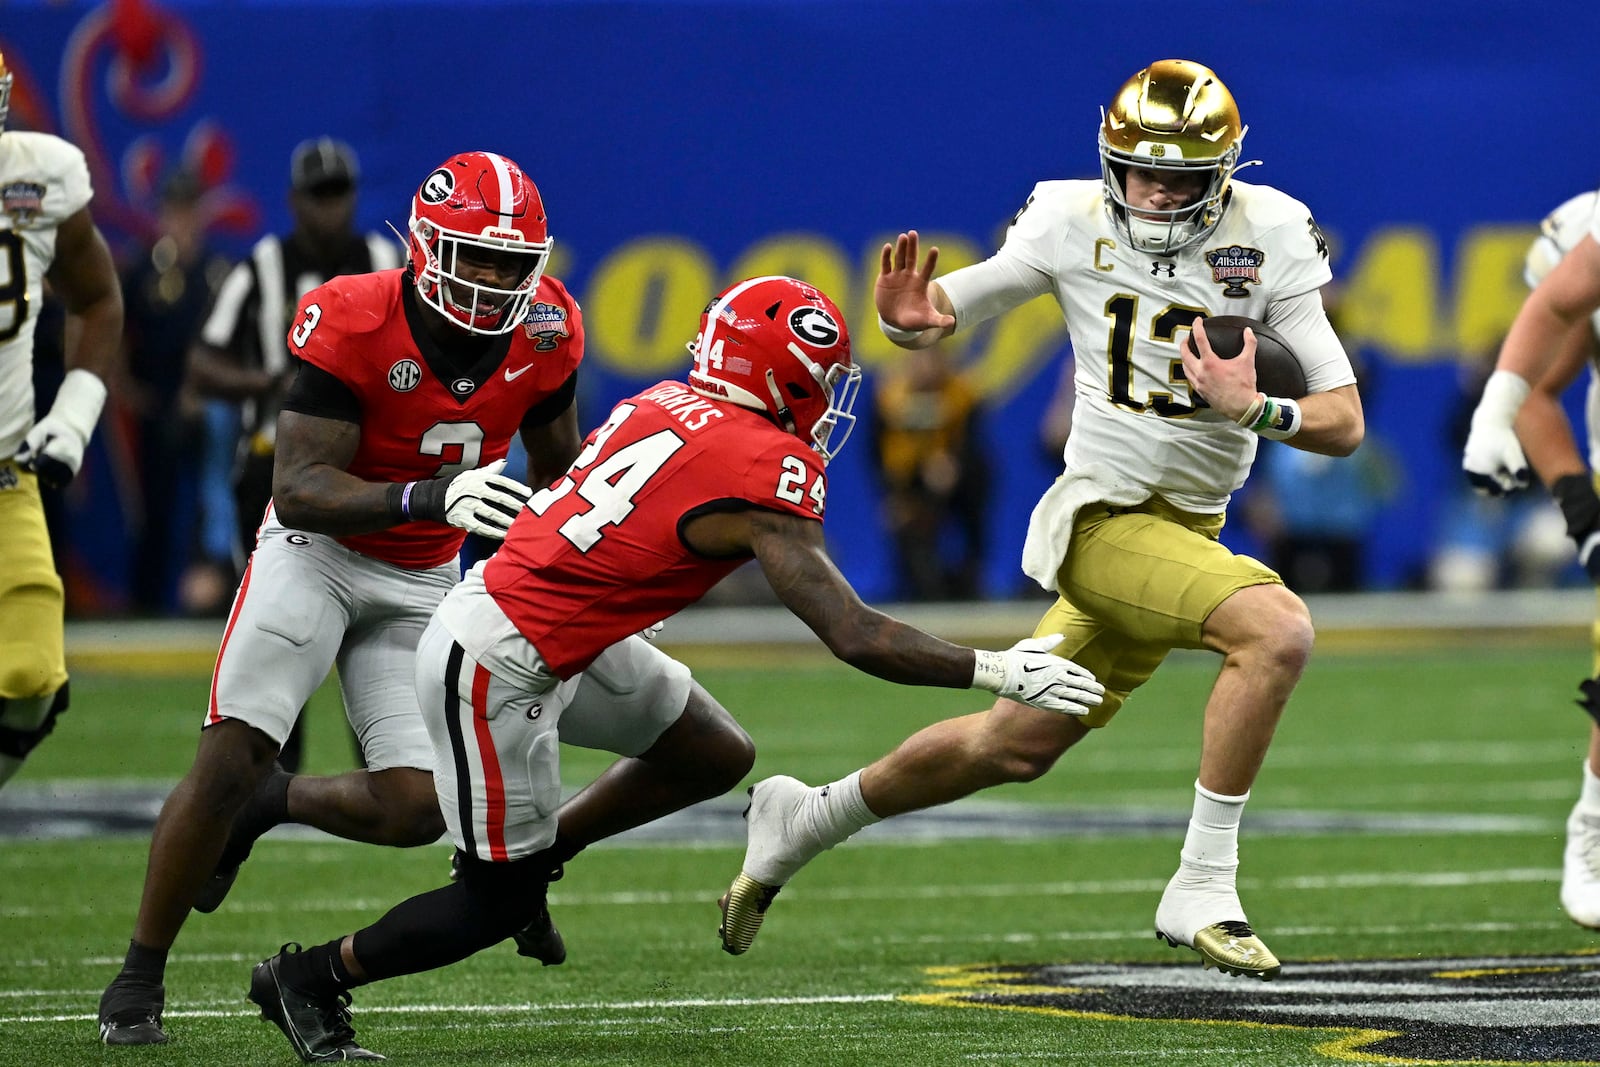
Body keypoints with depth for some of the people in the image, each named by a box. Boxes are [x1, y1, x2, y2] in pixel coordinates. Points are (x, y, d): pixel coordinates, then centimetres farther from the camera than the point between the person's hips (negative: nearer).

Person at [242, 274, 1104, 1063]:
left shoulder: (671, 407, 2)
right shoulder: (762, 473, -21)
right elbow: (855, 638, -22)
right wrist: (996, 672, -17)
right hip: (496, 664, -9)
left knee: (714, 758, 14)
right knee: (501, 902, 4)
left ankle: (532, 853, 26)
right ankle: (311, 978, 18)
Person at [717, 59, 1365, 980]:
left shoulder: (1269, 241, -5)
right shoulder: (1075, 224, -8)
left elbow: (1345, 422, -7)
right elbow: (949, 308, 5)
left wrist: (1255, 409, -27)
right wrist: (913, 316, -19)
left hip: (1190, 526, 5)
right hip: (1106, 517, -5)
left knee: (1017, 746, 16)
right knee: (1278, 628, -28)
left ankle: (804, 821, 37)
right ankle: (1202, 889, -22)